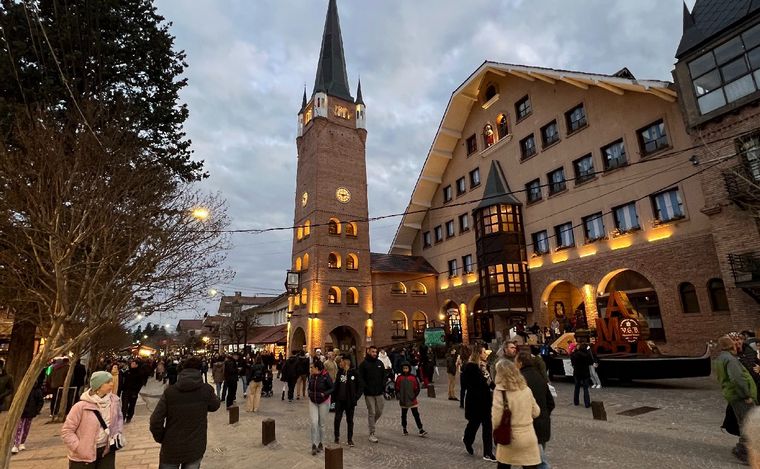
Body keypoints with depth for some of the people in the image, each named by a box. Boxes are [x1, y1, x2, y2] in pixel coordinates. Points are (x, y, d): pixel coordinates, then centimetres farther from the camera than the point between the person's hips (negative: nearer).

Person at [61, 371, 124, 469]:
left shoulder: (114, 401, -7)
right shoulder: (82, 406, -20)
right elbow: (66, 430, -12)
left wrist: (117, 433, -2)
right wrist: (80, 449, -15)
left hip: (107, 450, 4)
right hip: (83, 456, -4)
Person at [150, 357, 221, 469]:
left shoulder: (169, 391, -12)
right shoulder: (206, 390, -12)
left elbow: (155, 421, -12)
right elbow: (215, 406, 6)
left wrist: (161, 438, 4)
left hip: (171, 448, 0)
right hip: (195, 448, 0)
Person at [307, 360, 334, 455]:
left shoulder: (326, 376, -19)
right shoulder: (311, 376, -5)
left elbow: (332, 388, -11)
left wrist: (324, 393, -24)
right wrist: (310, 393, -4)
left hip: (323, 402, -3)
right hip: (313, 402, 3)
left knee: (321, 423, 10)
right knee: (314, 423, -7)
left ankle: (320, 442, 29)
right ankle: (314, 445, 3)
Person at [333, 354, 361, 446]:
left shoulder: (354, 373, -11)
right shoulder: (339, 371, 3)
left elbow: (360, 386, -7)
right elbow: (336, 385, 9)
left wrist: (356, 397, -13)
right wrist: (334, 396, 3)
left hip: (350, 401, -3)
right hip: (339, 400, 4)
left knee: (350, 420, 9)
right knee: (337, 419, 5)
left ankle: (350, 439, 22)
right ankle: (337, 438, 23)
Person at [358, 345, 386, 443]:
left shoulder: (380, 363, 9)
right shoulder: (364, 364, -5)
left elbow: (384, 376, 15)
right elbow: (360, 377, -7)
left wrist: (383, 386, 2)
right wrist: (365, 388, -14)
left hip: (379, 392, 5)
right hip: (369, 393, -4)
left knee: (379, 411, 10)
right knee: (372, 412, -1)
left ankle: (371, 424, 36)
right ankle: (372, 433, 9)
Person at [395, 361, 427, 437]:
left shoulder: (413, 378, -5)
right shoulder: (399, 378, -3)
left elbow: (417, 388, 0)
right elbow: (397, 389, 3)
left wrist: (414, 396, -8)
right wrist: (399, 396, -6)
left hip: (412, 400, -1)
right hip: (403, 401, 1)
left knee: (416, 415, -1)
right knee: (403, 415, 13)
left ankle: (421, 430, 1)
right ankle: (404, 430, 28)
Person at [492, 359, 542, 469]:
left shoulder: (500, 390, -15)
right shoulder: (526, 389, -2)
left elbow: (497, 419, -15)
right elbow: (536, 412, 8)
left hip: (509, 438, -3)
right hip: (528, 438, 3)